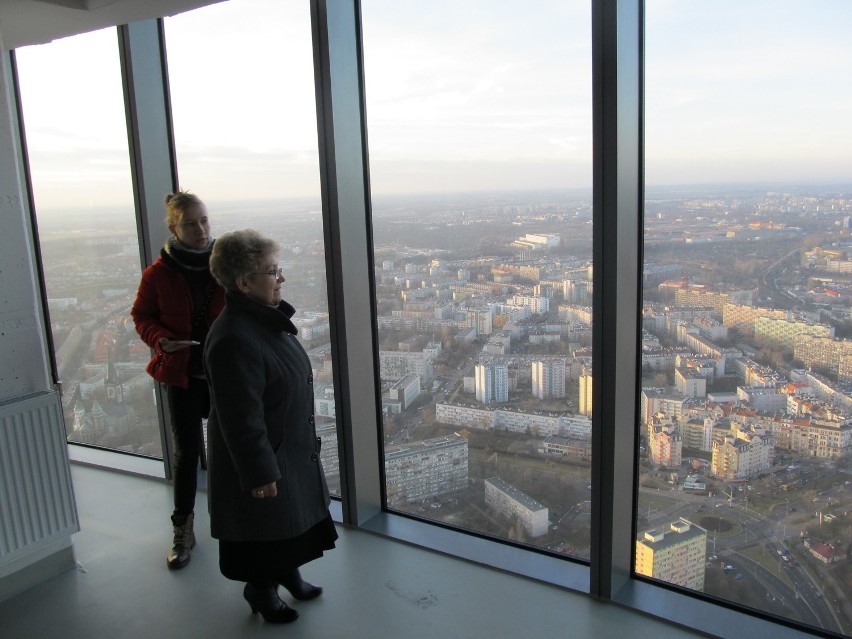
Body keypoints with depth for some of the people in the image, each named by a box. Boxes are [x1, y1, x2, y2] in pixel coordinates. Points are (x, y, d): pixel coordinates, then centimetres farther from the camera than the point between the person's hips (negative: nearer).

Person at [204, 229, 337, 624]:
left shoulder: (266, 318, 0)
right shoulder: (234, 339, -31)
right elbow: (240, 418, -27)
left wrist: (305, 442, 20)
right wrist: (260, 474, -20)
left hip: (292, 447, 9)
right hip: (262, 459, -9)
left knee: (294, 520, 24)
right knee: (267, 527, 13)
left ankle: (289, 574, 48)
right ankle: (261, 590, 38)